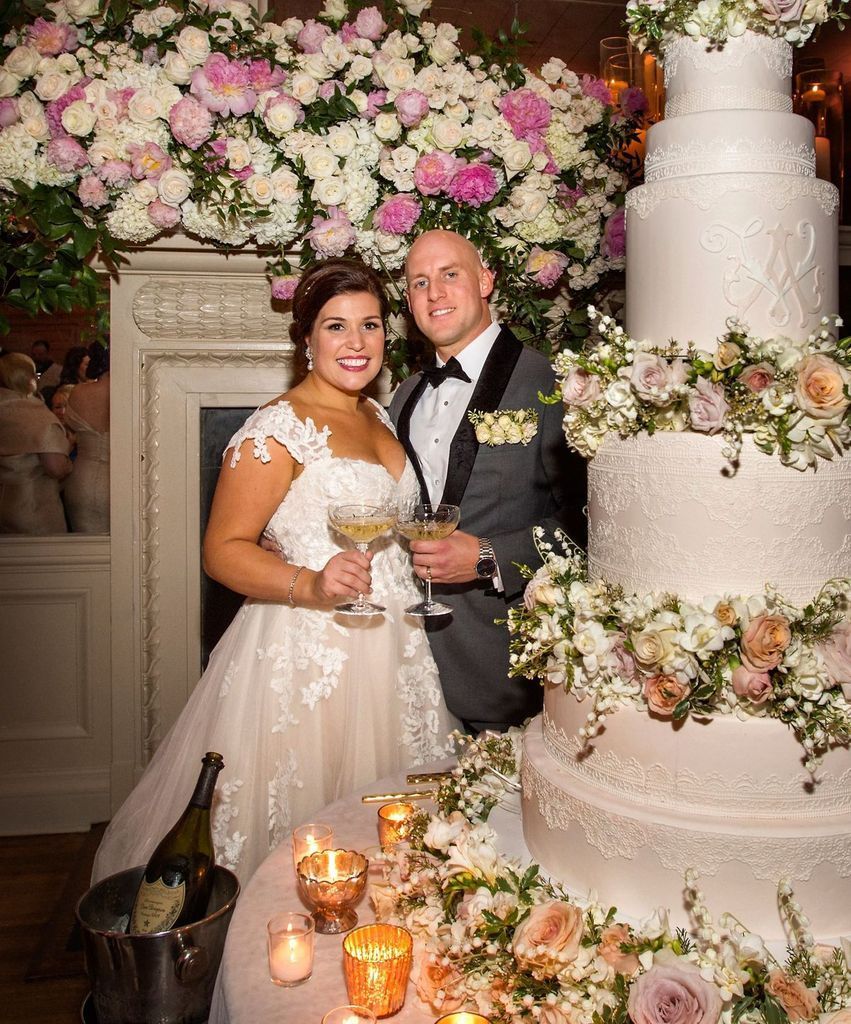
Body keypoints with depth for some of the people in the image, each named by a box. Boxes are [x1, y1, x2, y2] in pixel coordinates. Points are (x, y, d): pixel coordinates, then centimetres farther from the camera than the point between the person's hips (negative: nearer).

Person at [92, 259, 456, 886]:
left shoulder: (378, 416, 11)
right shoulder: (278, 428, -13)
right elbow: (223, 549, -15)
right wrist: (311, 585, -29)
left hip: (391, 650, 7)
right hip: (307, 655, -7)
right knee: (298, 823, 2)